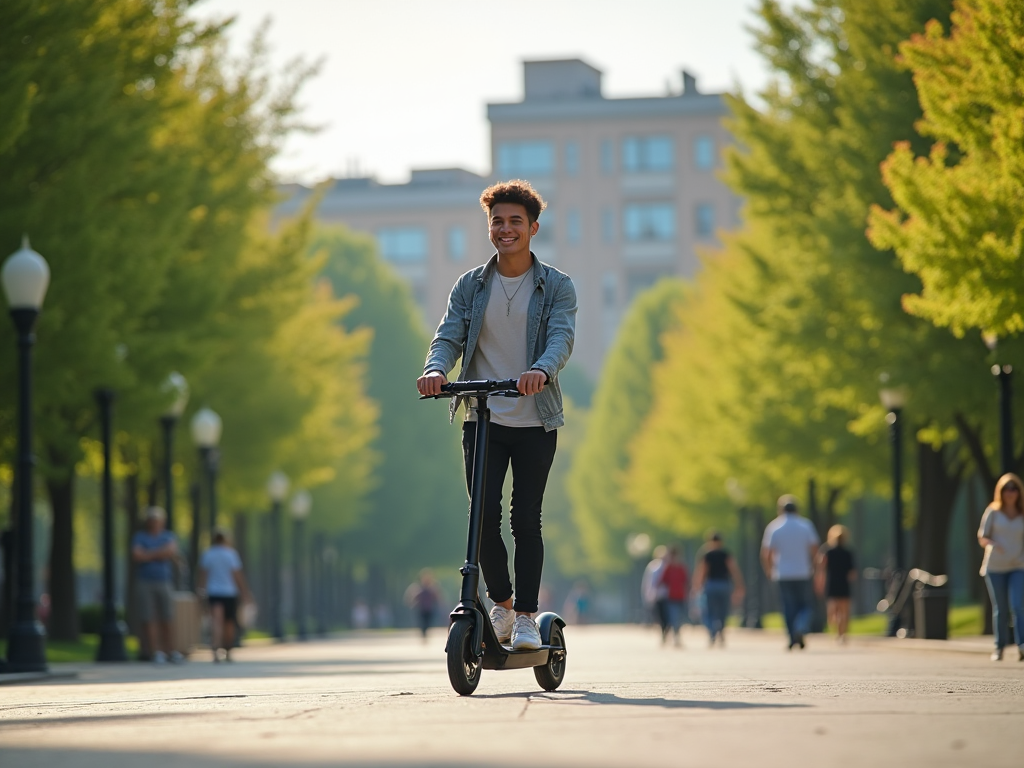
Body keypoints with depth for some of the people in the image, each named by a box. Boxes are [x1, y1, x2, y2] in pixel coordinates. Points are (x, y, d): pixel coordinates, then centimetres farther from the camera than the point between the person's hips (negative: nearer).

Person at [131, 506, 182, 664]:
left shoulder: (168, 536, 11)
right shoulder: (139, 537, 4)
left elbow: (172, 552, -7)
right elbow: (137, 556, -11)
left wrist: (149, 555, -10)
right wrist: (159, 553, -7)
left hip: (163, 582, 2)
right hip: (145, 582, -2)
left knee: (167, 619, 1)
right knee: (149, 619, -6)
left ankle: (171, 651, 9)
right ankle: (156, 653, -4)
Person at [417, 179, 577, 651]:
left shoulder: (556, 286, 2)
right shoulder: (470, 286, 9)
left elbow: (562, 337, -13)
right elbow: (449, 336, -1)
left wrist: (541, 370, -36)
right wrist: (435, 369, -24)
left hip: (535, 422, -2)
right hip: (482, 420, 2)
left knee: (525, 520, -4)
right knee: (484, 518, -4)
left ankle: (526, 617, 6)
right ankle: (501, 603, 16)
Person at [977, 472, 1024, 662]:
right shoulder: (993, 512, 4)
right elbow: (982, 537, 2)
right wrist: (992, 544, -19)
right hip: (995, 567, 0)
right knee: (1000, 609, 3)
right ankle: (999, 647, 13)